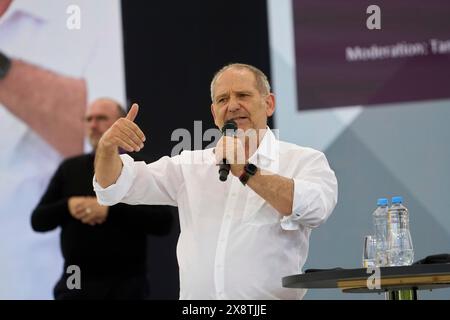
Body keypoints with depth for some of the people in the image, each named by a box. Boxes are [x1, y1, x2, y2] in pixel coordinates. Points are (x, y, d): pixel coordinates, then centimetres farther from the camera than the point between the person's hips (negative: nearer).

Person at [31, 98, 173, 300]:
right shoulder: (69, 169, 11)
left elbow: (163, 222, -9)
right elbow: (38, 220, 10)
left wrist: (110, 210, -19)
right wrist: (67, 206, -11)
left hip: (126, 286, -2)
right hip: (76, 284, 2)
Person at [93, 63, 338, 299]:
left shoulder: (304, 161, 4)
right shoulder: (191, 165, 15)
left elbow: (314, 208, -14)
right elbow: (116, 186, 12)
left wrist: (245, 172, -21)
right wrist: (107, 147, -7)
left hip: (269, 298, -3)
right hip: (195, 306, 3)